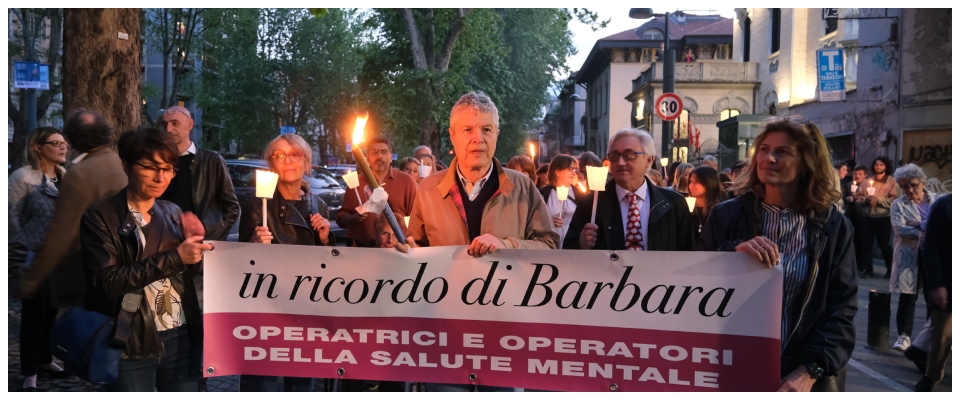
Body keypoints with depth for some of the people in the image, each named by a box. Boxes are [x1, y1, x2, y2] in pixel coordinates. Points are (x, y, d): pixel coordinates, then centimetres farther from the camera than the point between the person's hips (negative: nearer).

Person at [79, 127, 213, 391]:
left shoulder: (173, 213, 10)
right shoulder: (100, 217, -6)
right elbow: (108, 282, -16)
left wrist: (196, 246, -5)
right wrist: (174, 257, -19)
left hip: (183, 338, 5)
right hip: (132, 345, -4)